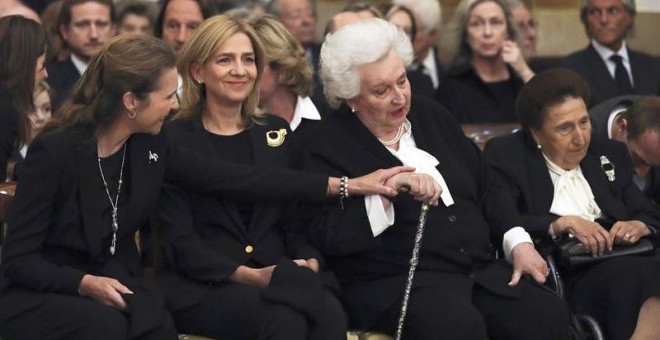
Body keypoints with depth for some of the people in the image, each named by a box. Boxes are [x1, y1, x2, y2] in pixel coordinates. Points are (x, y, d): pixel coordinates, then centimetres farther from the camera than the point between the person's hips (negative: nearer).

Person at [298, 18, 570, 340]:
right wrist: (388, 191, -24)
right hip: (395, 284, -6)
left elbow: (484, 185, 21)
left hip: (480, 270, 6)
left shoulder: (431, 115, 17)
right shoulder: (327, 146, -3)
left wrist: (519, 242, 7)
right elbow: (328, 235, -14)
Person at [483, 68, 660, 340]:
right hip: (560, 274, -5)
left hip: (618, 261, 5)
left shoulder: (610, 154, 24)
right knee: (632, 273, -34)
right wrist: (563, 224, -13)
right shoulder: (506, 157, 10)